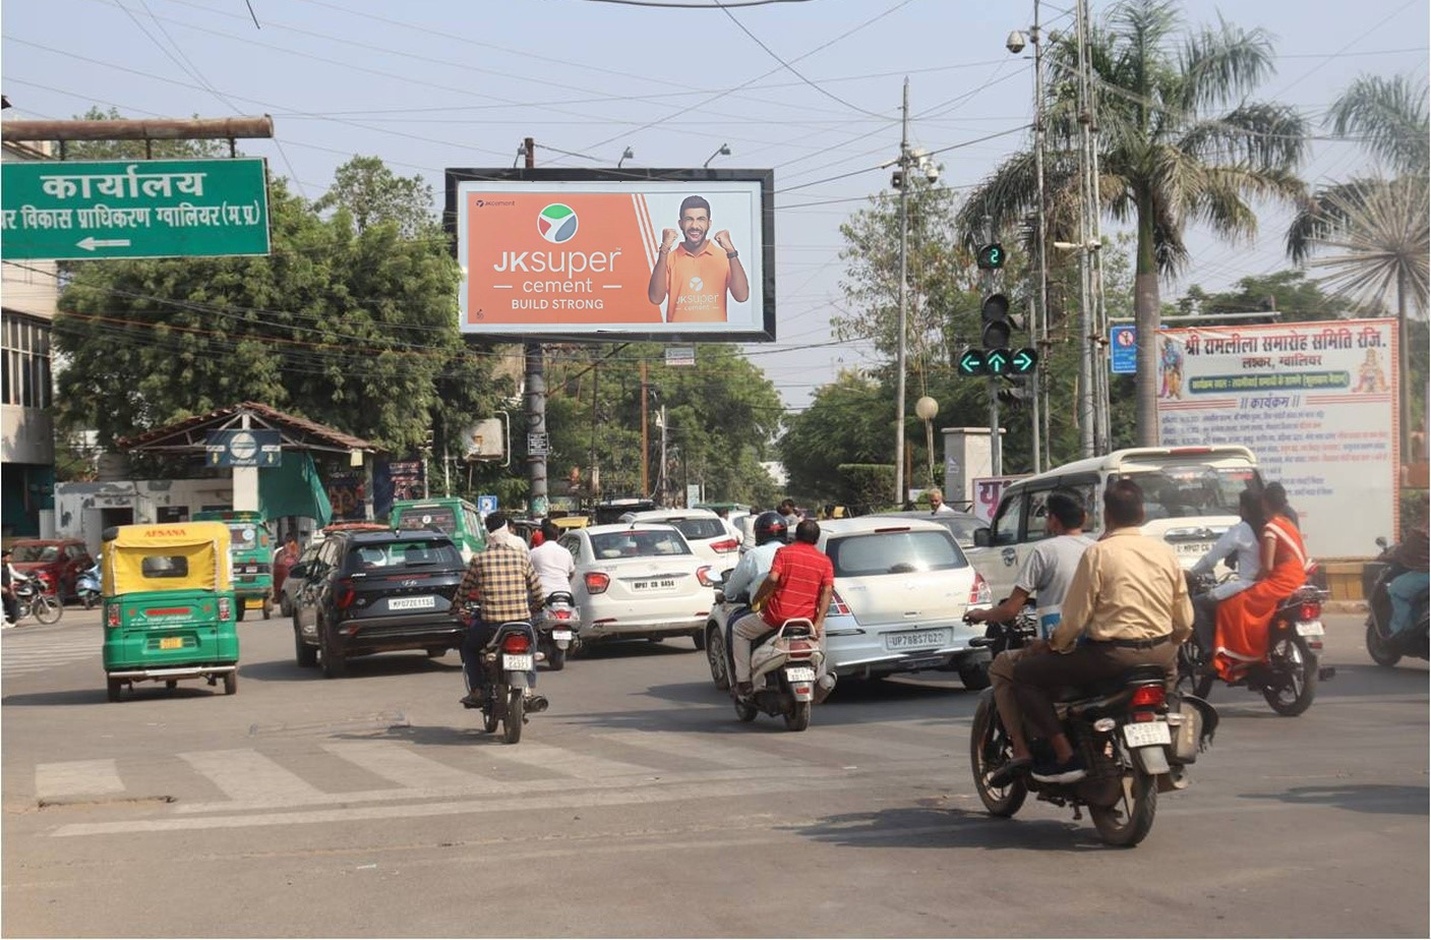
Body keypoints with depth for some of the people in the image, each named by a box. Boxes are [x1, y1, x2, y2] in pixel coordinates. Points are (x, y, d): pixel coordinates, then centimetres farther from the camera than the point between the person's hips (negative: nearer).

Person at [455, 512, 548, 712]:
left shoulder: (478, 559, -2)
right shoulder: (521, 556, 1)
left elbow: (463, 590, 10)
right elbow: (537, 591, 6)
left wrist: (456, 604, 30)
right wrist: (534, 609, 26)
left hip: (490, 623, -1)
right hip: (522, 620, 1)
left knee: (468, 646, 27)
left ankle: (477, 691, 15)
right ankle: (529, 689, 9)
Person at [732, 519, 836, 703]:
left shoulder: (784, 552, -2)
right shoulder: (824, 560, 6)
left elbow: (772, 579, -16)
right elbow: (828, 590, -4)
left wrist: (755, 599, -1)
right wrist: (818, 622, -7)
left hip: (777, 616, -3)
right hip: (807, 619, 3)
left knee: (739, 630, 19)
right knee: (820, 632, 38)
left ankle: (743, 682, 11)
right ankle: (821, 678, 24)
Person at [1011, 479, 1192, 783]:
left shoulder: (1098, 553, -9)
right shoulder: (1165, 552, 7)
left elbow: (1075, 618, -10)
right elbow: (1185, 623, 10)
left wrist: (1052, 645, 9)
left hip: (1112, 654, -6)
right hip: (1159, 654, 6)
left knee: (1025, 673, 6)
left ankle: (1066, 757, -5)